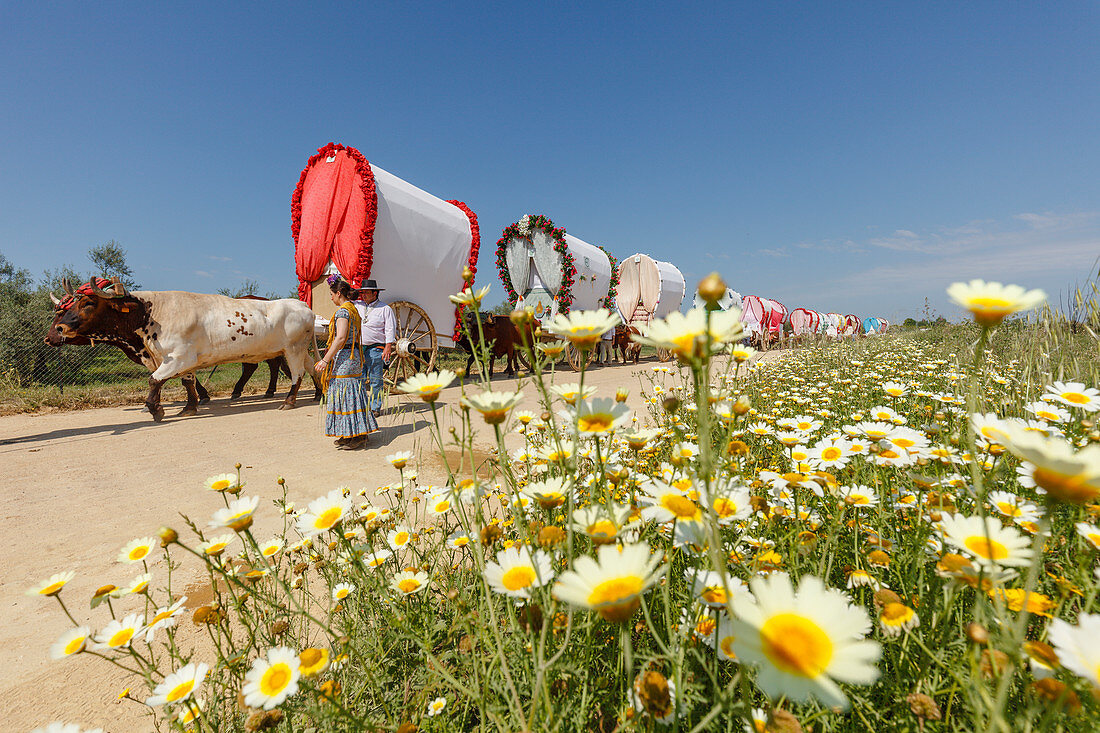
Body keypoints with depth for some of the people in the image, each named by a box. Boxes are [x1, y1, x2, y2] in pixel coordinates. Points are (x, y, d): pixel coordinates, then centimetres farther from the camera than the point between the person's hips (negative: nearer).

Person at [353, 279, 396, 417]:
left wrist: (388, 348, -12)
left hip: (375, 349, -5)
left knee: (375, 380, -1)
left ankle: (375, 408, 8)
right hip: (358, 348, 5)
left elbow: (390, 331, -4)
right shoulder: (357, 306, 15)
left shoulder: (385, 309, 0)